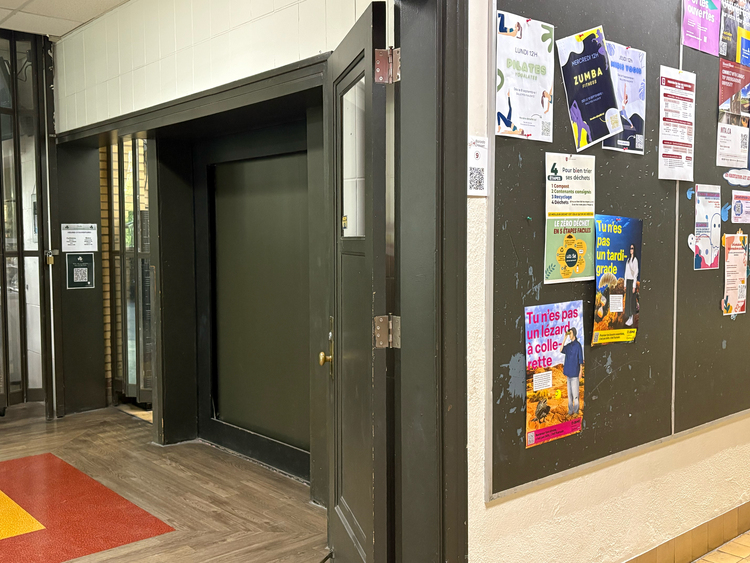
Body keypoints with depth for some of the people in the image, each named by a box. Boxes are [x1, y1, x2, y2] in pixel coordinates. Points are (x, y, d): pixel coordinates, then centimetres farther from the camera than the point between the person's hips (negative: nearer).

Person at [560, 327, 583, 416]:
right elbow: (562, 350, 0)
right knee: (569, 393, 10)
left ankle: (576, 411, 2)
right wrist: (564, 338, -2)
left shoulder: (578, 345, -8)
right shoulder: (568, 345, 13)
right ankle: (570, 411, 15)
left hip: (575, 373, -7)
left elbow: (581, 359, -8)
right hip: (569, 372, 7)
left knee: (575, 393, -4)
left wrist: (581, 371, -12)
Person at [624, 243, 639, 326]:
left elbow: (636, 272, -12)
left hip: (632, 281, -8)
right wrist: (625, 284, 16)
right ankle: (629, 318, 14)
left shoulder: (635, 260, -9)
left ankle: (631, 319, -2)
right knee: (627, 299, 8)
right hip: (628, 280, 8)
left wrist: (634, 285, -15)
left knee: (631, 299, -6)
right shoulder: (628, 259, 15)